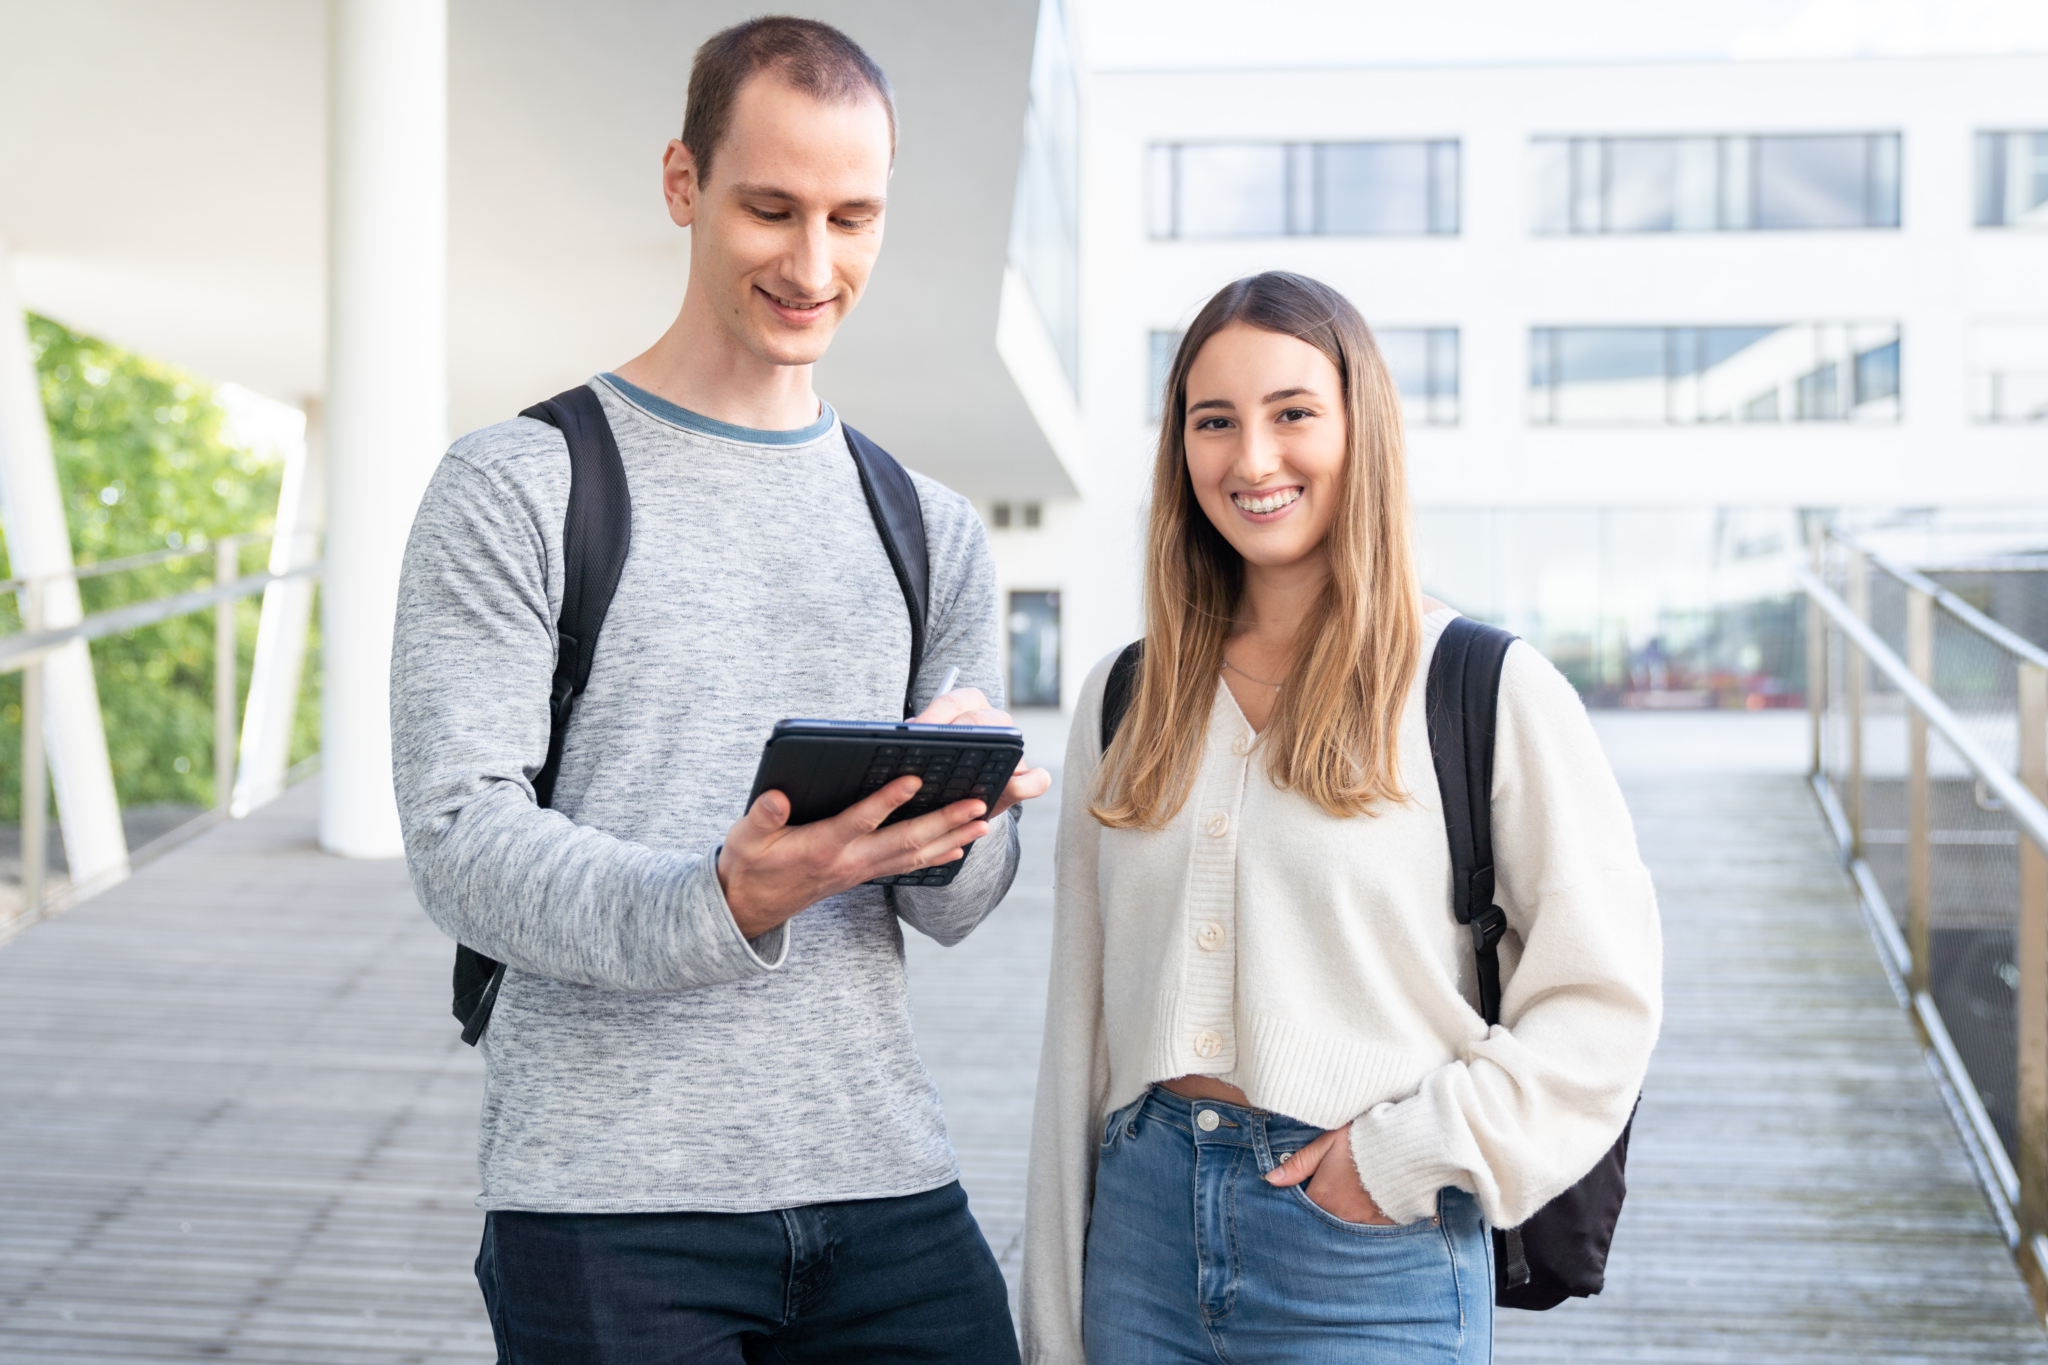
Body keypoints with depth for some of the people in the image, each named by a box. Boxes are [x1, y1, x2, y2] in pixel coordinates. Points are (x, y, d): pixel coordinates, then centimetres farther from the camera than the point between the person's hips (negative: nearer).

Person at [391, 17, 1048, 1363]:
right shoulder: (519, 487, -1)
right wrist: (720, 906, -28)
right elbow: (463, 844, -11)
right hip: (610, 1204, -4)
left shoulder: (933, 533, 13)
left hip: (890, 1195, 4)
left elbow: (958, 908, 10)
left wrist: (955, 820, -14)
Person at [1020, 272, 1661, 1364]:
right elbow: (1078, 1024, 9)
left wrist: (1410, 1155, -12)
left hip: (1374, 1266, -4)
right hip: (1147, 1223, 4)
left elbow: (1604, 997, -5)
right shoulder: (1123, 700, 7)